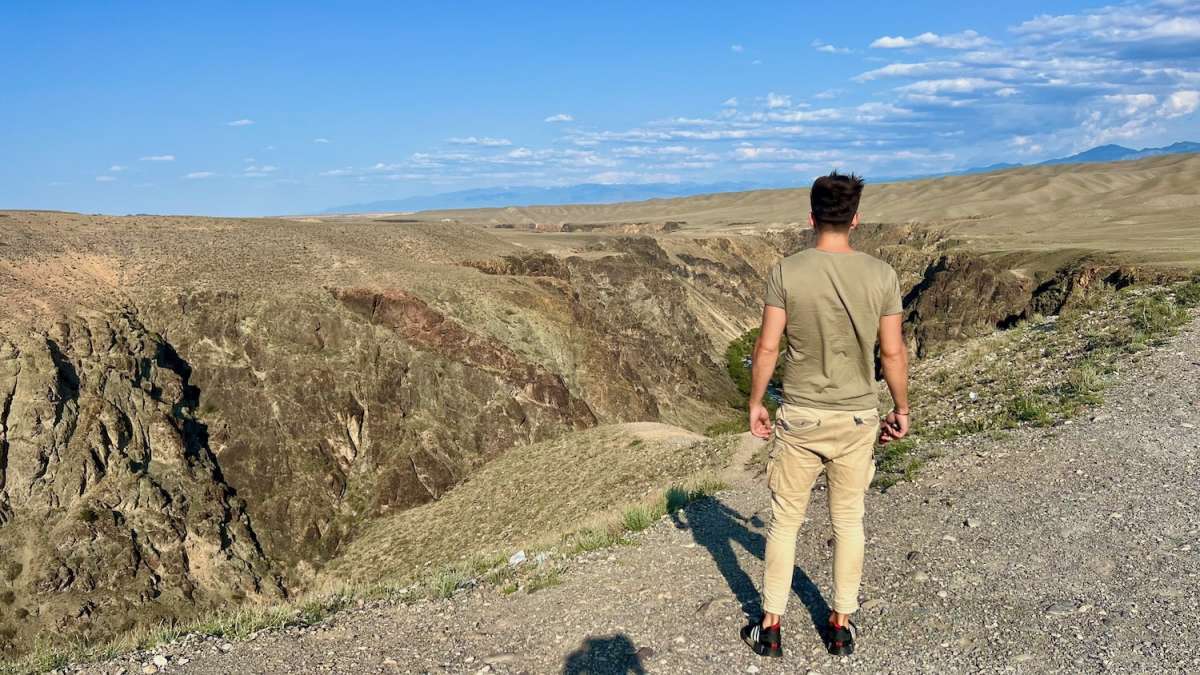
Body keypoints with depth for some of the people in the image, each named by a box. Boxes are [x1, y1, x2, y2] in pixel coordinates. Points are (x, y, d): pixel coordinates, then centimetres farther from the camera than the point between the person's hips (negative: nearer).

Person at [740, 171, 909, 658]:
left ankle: (770, 627, 22)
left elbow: (767, 348, -10)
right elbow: (893, 352, -2)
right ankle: (841, 625, 27)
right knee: (848, 521, 16)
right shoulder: (881, 275, -7)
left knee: (784, 521, 12)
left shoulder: (786, 272, -12)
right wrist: (901, 408, 12)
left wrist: (755, 403, 4)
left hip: (800, 418, -1)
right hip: (857, 418, 2)